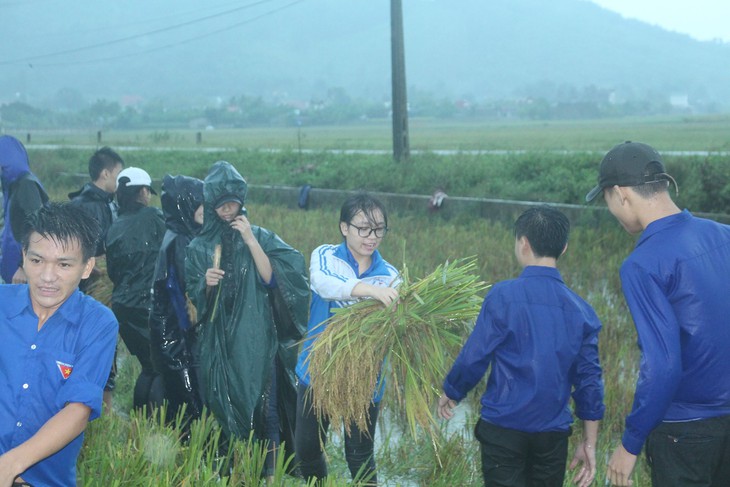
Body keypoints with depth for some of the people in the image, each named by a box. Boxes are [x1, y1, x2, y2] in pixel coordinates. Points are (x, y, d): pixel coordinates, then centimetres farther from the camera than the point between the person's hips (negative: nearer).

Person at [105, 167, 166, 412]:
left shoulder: (114, 229, 10)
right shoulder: (152, 217, -6)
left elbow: (113, 271, 15)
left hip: (121, 307, 6)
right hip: (150, 306, -6)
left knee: (150, 366, 18)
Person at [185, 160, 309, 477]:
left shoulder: (260, 236, 3)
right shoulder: (200, 246, 7)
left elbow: (271, 279, -11)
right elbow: (194, 299, 7)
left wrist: (250, 240, -15)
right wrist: (206, 283, -13)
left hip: (257, 341, -2)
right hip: (217, 343, 2)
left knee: (263, 405, -3)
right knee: (223, 409, 5)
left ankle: (268, 471, 7)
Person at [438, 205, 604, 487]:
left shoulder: (504, 296, -11)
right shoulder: (581, 310, 0)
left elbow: (474, 357, -9)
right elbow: (589, 379, 2)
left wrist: (450, 394, 11)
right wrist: (589, 443, 10)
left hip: (504, 427, -4)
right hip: (553, 433, 4)